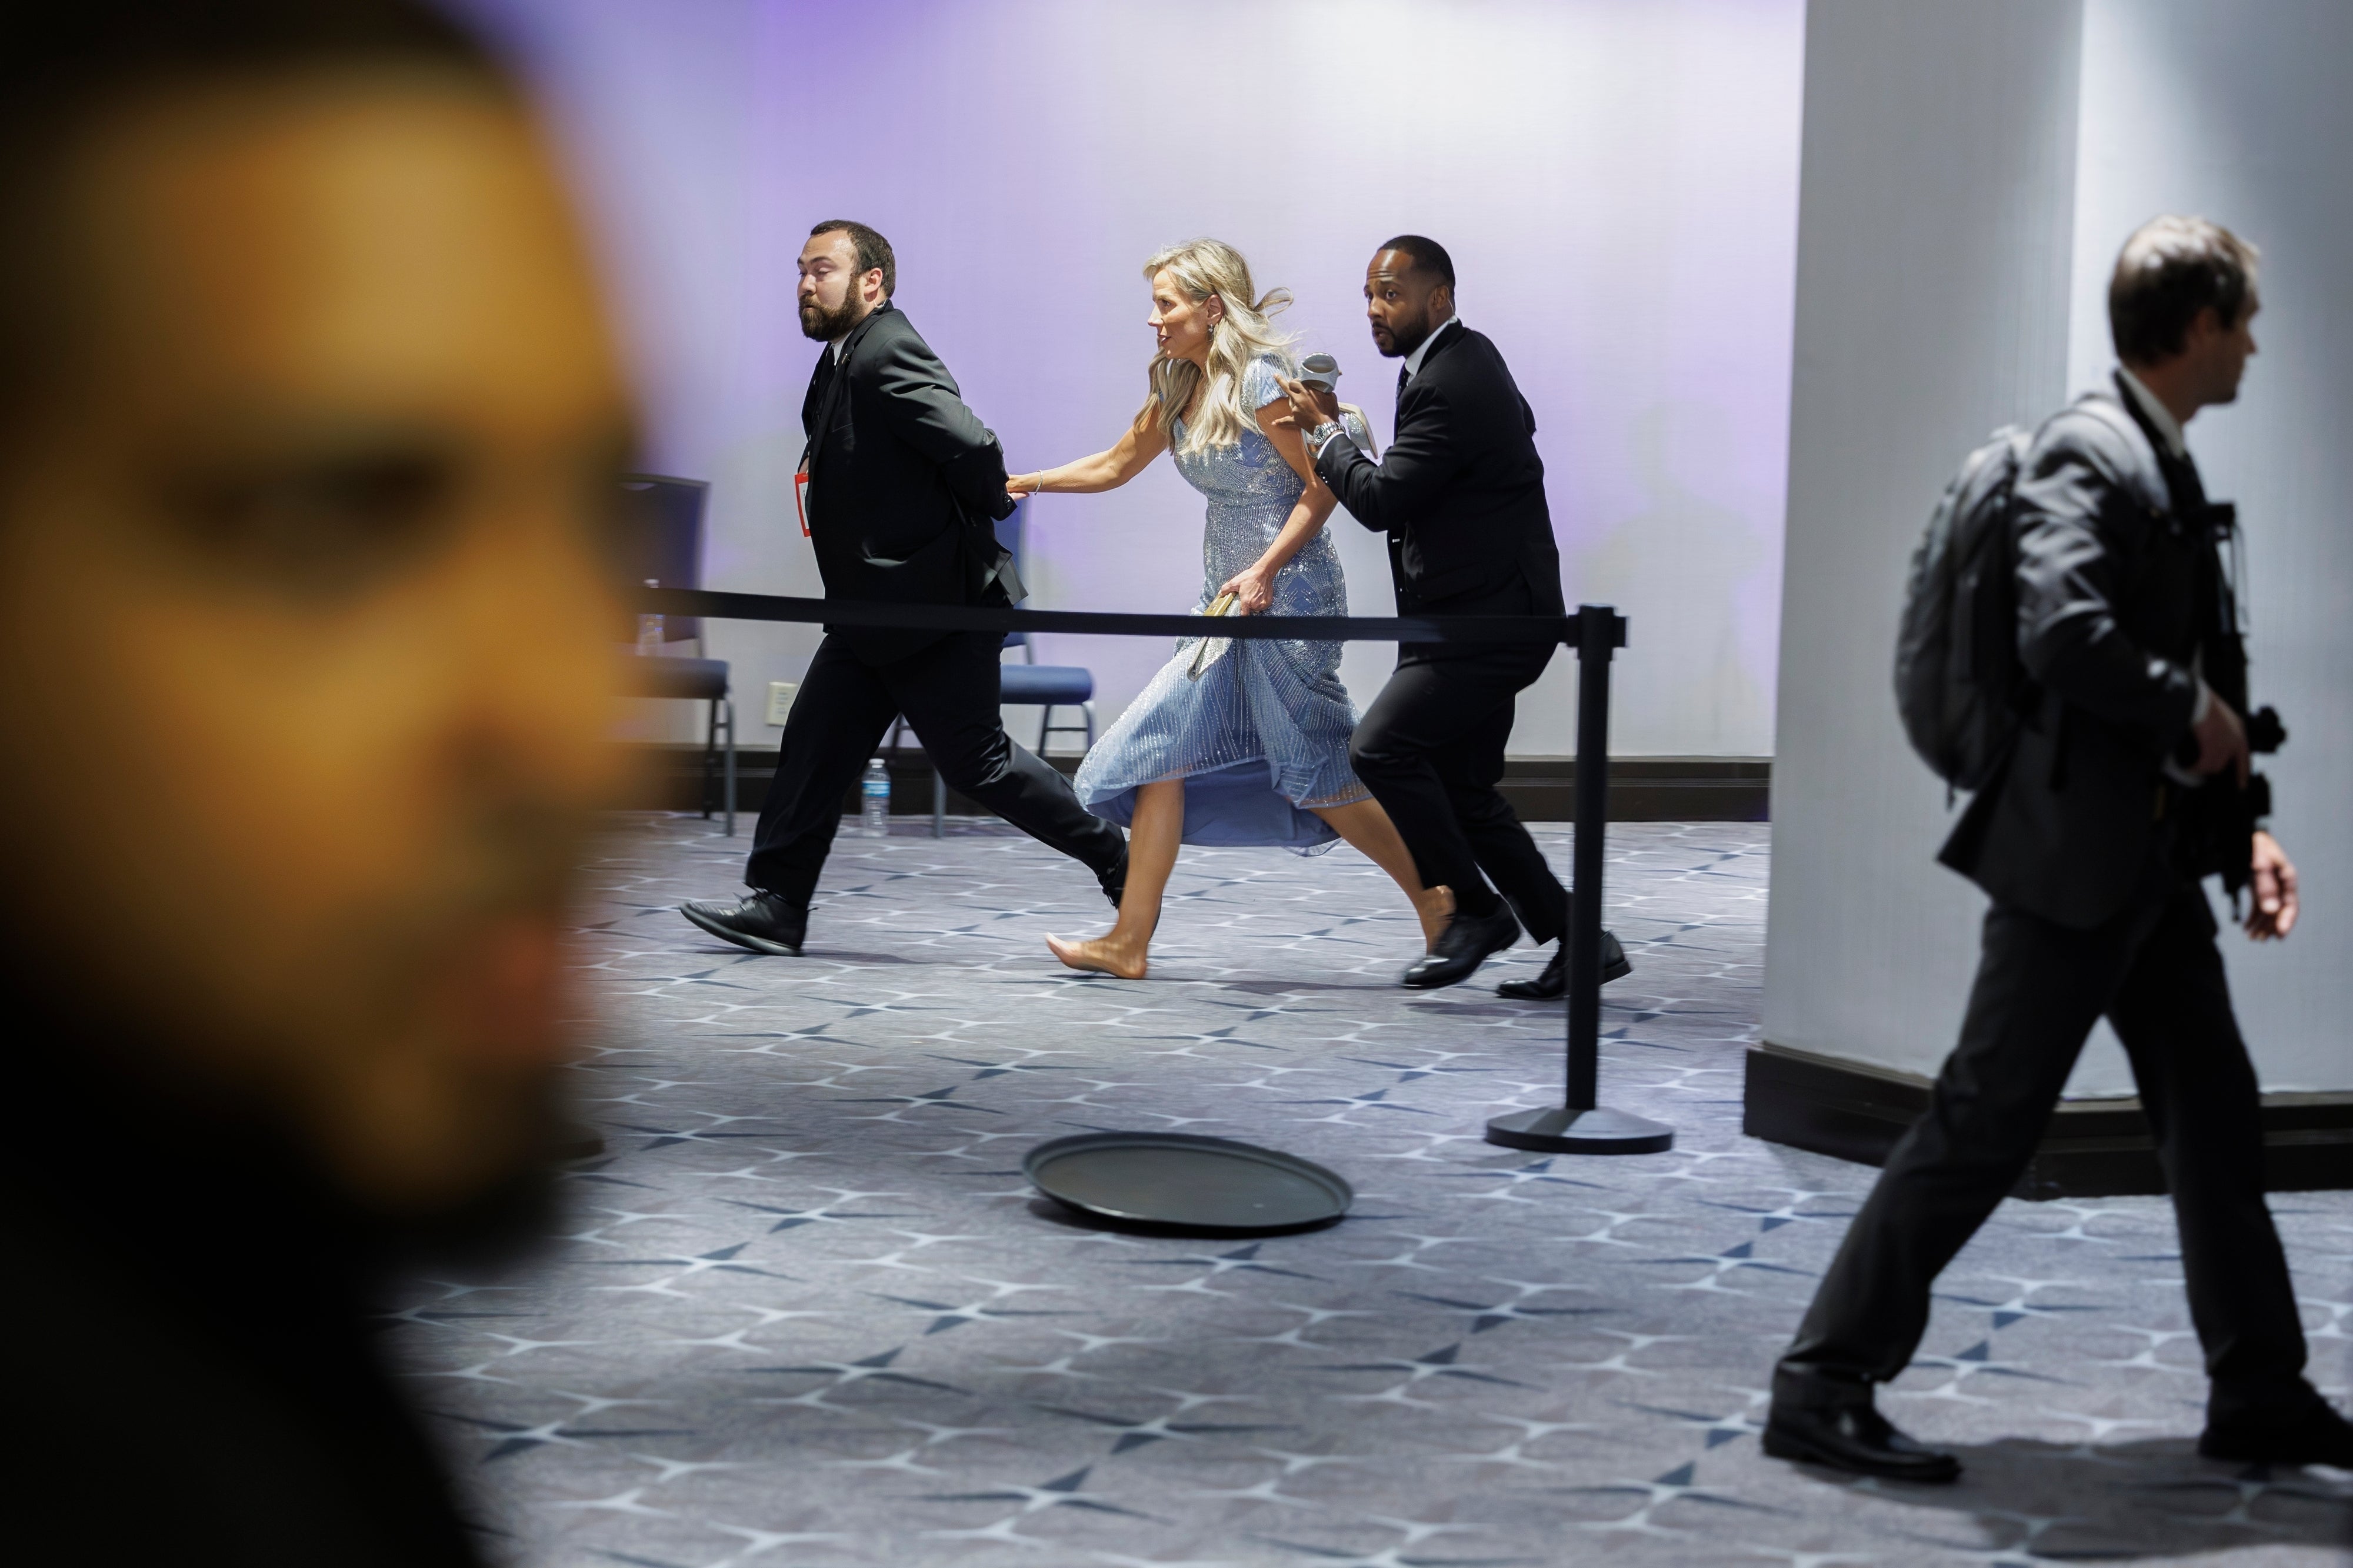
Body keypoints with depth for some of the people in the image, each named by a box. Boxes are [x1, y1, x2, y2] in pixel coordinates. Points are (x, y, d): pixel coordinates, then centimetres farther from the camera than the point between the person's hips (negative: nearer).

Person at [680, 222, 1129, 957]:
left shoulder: (889, 354, -19)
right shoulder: (843, 359, 14)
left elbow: (974, 447, -28)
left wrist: (988, 511, -10)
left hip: (937, 607, -10)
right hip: (874, 609, 10)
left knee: (976, 760, -3)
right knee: (815, 741, 6)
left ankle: (1120, 861, 9)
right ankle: (776, 906, 10)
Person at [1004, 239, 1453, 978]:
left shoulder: (1259, 382, -17)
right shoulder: (1179, 389, 8)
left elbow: (1323, 484, -16)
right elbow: (1117, 463, 21)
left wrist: (1266, 570, -22)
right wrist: (1025, 483, 14)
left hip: (1289, 593, -8)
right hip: (1229, 599, 8)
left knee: (1316, 777, -3)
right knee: (1163, 750, 2)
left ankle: (1435, 900, 14)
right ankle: (1129, 943, 5)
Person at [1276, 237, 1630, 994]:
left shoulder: (1450, 385, -19)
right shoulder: (1467, 360, 13)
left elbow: (1382, 500, -21)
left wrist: (1325, 431, -5)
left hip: (1487, 623, -11)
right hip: (1485, 617, 11)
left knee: (1381, 748, -17)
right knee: (1463, 792, 11)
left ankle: (1475, 907, -5)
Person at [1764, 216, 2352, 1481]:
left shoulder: (2167, 465, 16)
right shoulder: (2085, 452, -14)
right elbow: (2063, 633, -29)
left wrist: (2243, 831, 10)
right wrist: (2194, 708, -15)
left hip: (2156, 864, 10)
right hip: (2078, 855, -10)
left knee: (2216, 1119, 14)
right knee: (1983, 1124, -6)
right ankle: (1823, 1387, 1)